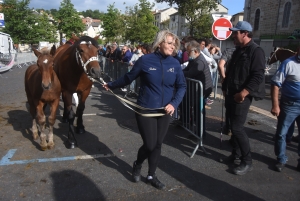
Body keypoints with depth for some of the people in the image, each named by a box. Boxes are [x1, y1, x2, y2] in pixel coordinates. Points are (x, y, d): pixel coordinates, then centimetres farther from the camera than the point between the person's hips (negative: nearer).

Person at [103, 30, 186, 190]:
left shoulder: (175, 64, -2)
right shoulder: (145, 60, -12)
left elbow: (182, 86, 2)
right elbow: (128, 77, 0)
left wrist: (174, 103, -13)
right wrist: (111, 85, 10)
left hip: (164, 111, 4)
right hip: (145, 110, -3)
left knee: (158, 144, 12)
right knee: (149, 145, 0)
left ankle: (151, 176, 33)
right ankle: (137, 165, 34)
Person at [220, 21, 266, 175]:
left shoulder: (256, 51, -12)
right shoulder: (238, 50, 15)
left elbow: (258, 76, -21)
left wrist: (242, 93, -23)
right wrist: (225, 89, 15)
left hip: (242, 97, -9)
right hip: (232, 95, 9)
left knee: (237, 128, -8)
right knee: (234, 126, 14)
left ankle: (247, 162, 6)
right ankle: (236, 155, 27)